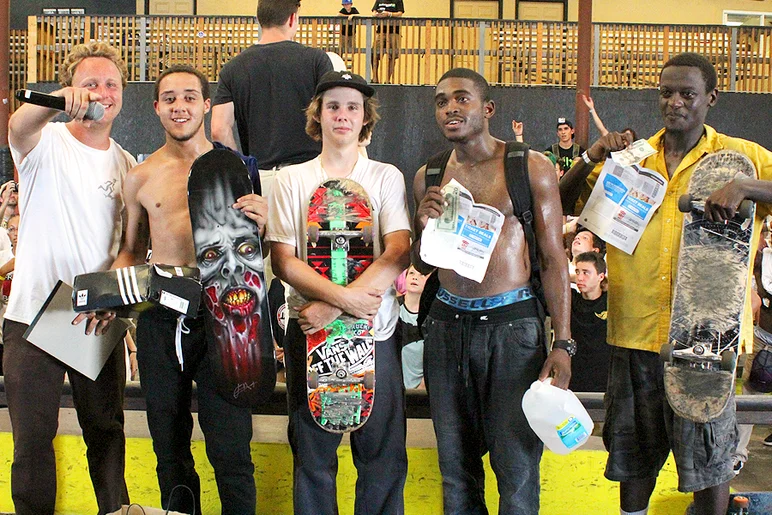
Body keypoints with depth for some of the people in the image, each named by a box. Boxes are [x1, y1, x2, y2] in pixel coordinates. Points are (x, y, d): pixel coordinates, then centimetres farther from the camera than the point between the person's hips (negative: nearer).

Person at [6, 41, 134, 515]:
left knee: (106, 431, 12)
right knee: (33, 437, 3)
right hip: (34, 316, -3)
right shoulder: (47, 143, -4)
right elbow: (18, 127, -29)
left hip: (100, 321, 3)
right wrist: (58, 103, -51)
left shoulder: (128, 166, 9)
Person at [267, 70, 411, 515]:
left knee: (383, 452, 3)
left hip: (375, 329, 0)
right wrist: (345, 297, -16)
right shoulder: (292, 180, 6)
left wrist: (331, 308, -15)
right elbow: (283, 261, -2)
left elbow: (398, 255, -7)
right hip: (310, 329, 0)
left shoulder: (387, 177, 5)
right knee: (312, 452, 7)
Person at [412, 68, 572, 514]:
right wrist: (424, 227, -6)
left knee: (517, 466, -1)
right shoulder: (428, 177, 9)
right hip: (447, 323, 4)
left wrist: (563, 343, -9)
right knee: (456, 463, 12)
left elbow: (554, 259, -1)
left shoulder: (532, 168, -2)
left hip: (512, 325, -3)